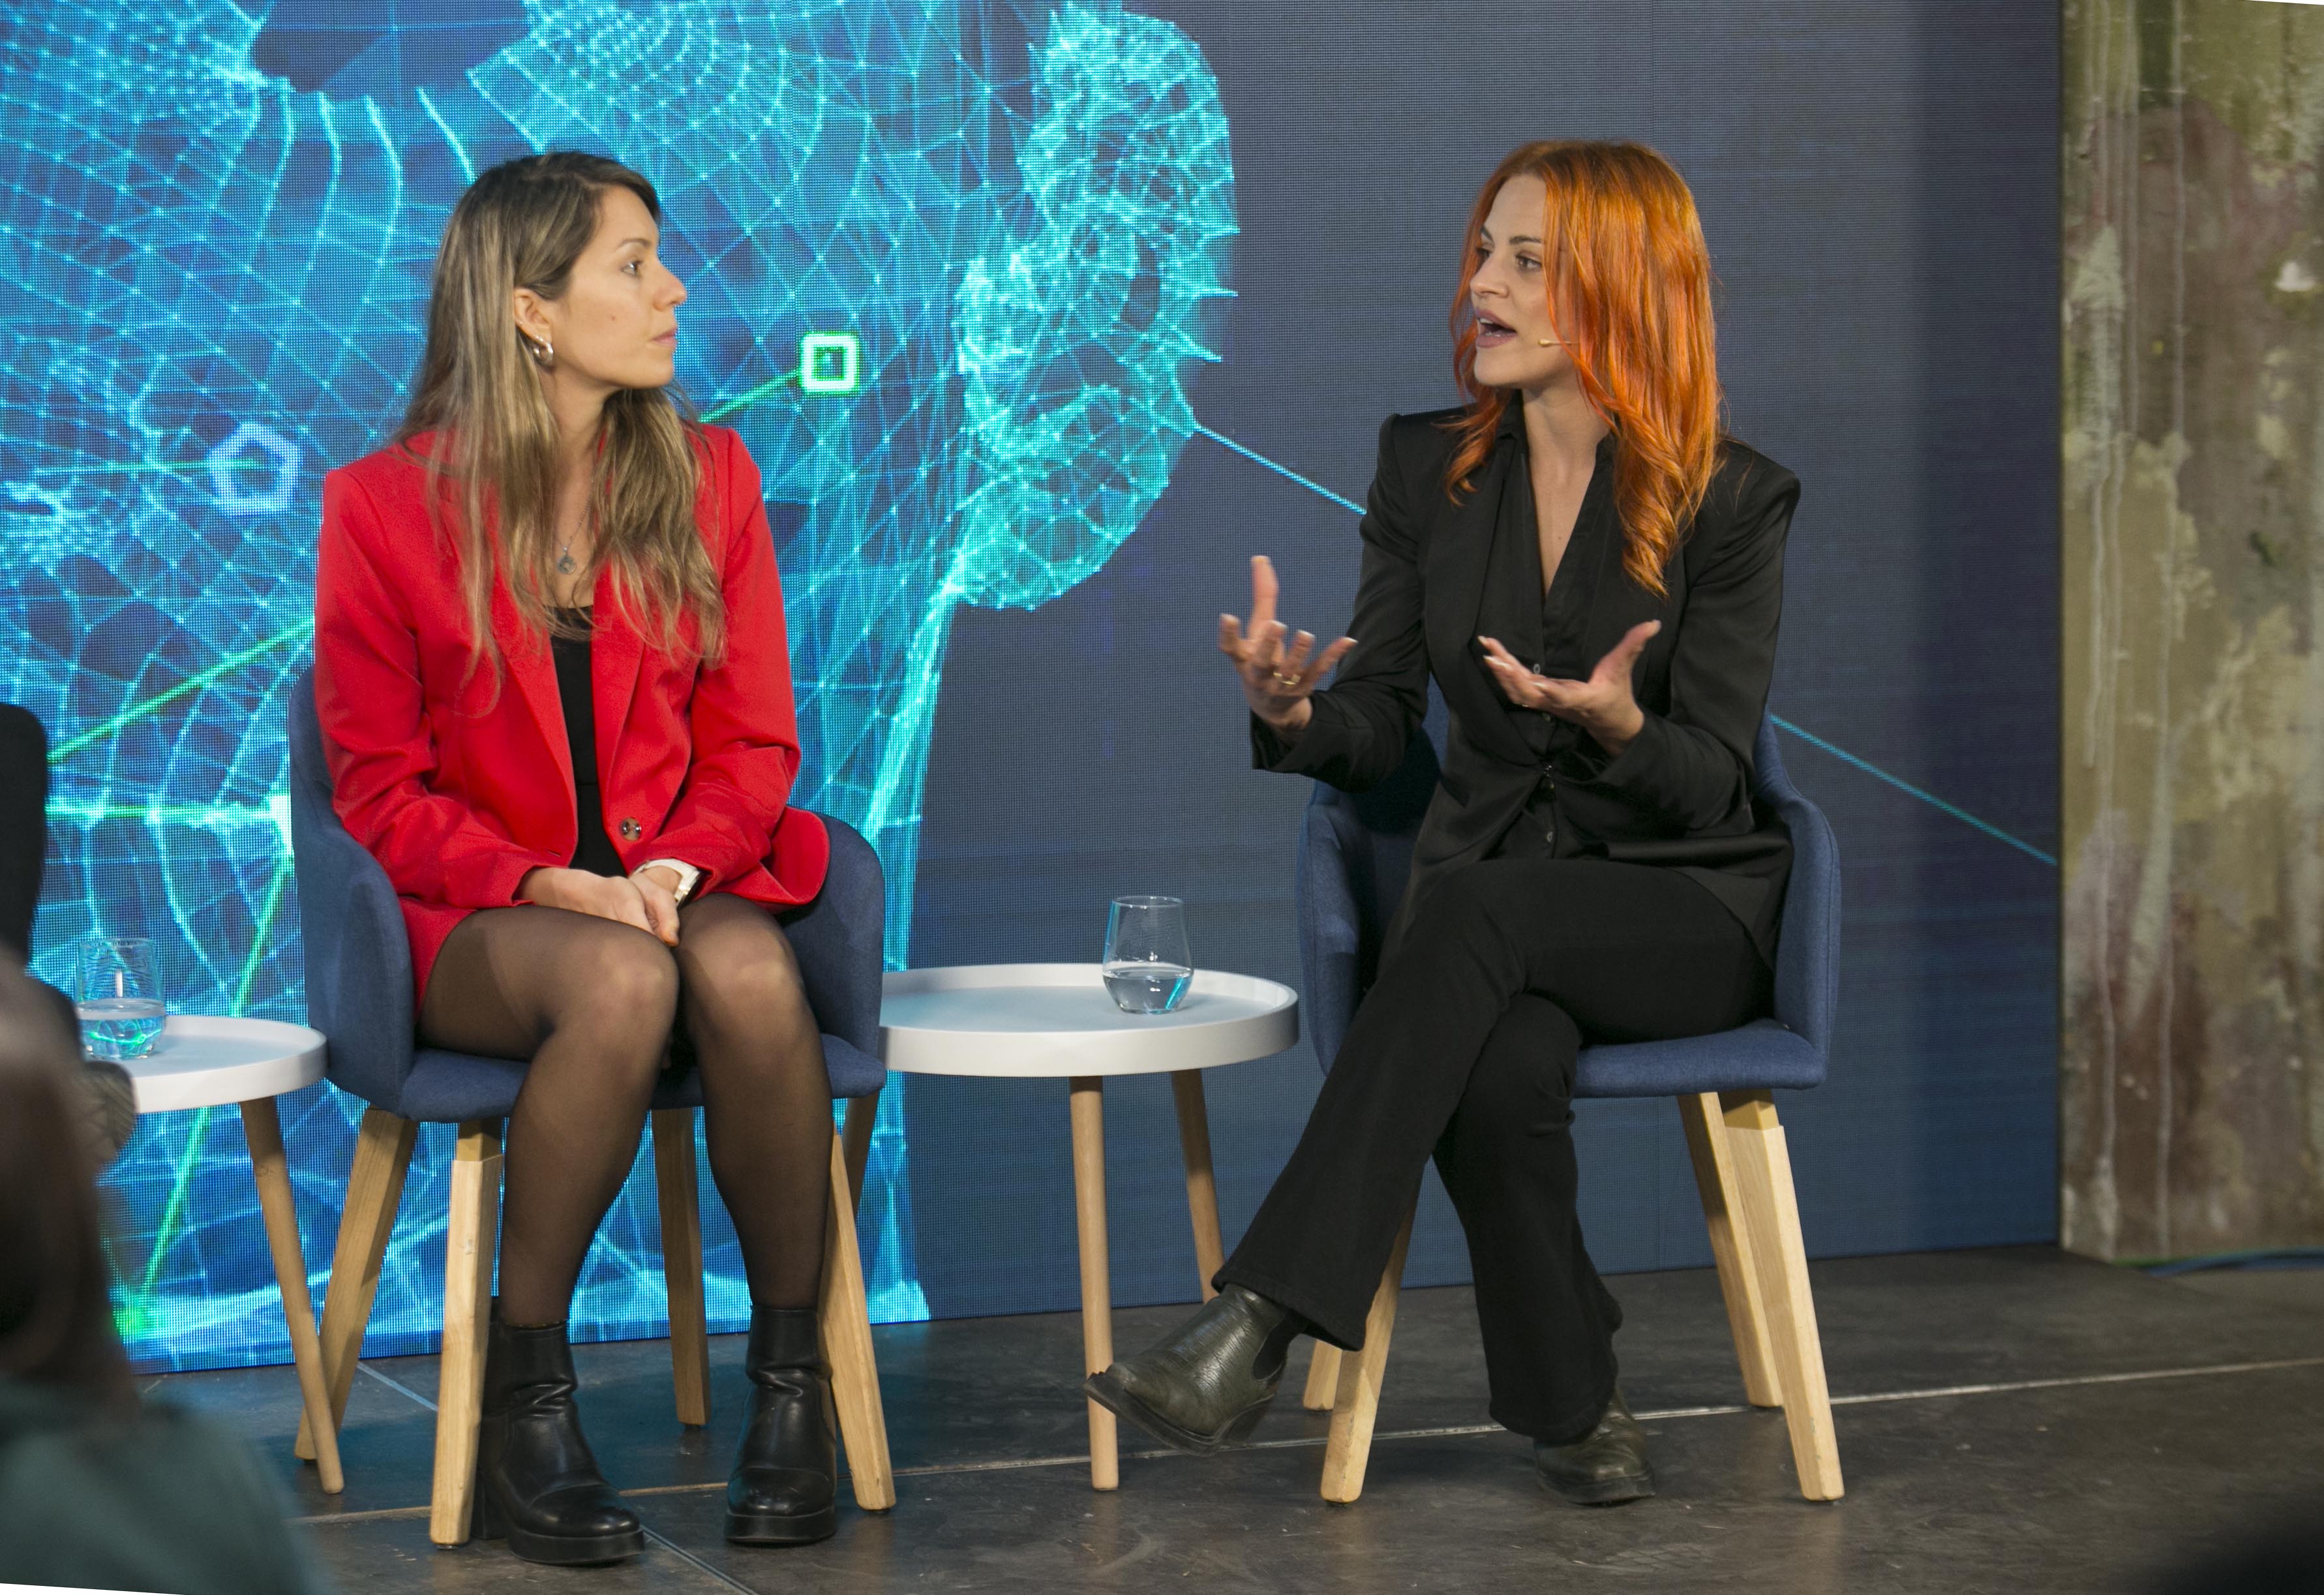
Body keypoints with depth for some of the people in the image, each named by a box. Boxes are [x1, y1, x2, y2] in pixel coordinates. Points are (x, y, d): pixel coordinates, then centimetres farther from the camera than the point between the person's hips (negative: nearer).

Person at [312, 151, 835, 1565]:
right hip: (476, 918, -2)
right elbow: (382, 787, -1)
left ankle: (793, 1375, -16)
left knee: (749, 974, -34)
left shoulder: (708, 476, 8)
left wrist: (679, 868, -14)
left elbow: (752, 740, 8)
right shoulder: (386, 506, -1)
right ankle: (524, 1390, -20)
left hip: (687, 884, 2)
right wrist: (552, 885, -18)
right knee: (621, 986, -37)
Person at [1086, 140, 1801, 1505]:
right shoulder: (1428, 468, 7)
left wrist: (1619, 727, -30)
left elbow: (1713, 778, -7)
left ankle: (1257, 1329, -42)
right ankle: (1574, 1411, -10)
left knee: (1473, 904, -37)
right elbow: (1381, 733, 4)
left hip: (1682, 902, -2)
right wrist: (1296, 711, -20)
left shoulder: (1733, 499, -5)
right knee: (1504, 1073, -35)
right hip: (1485, 887, 3)